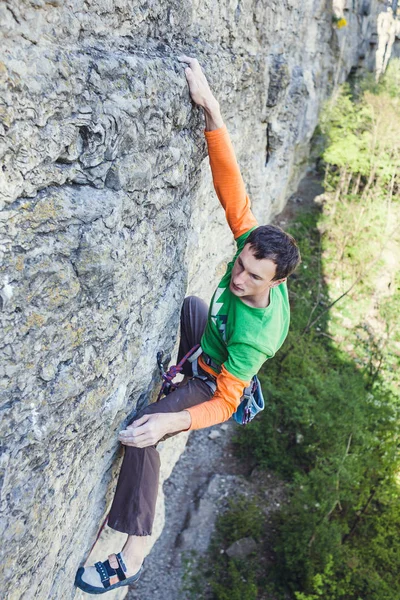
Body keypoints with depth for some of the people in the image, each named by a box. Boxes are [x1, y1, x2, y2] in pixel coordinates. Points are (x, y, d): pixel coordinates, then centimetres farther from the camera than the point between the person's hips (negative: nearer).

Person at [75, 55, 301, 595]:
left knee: (141, 433, -26)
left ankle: (134, 554, -10)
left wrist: (172, 422, -50)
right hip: (208, 350, 8)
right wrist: (211, 110, -43)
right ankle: (178, 369, 56)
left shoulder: (255, 334, -42)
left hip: (216, 384, -7)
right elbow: (232, 190, -35)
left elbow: (225, 403, -34)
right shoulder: (254, 244, -29)